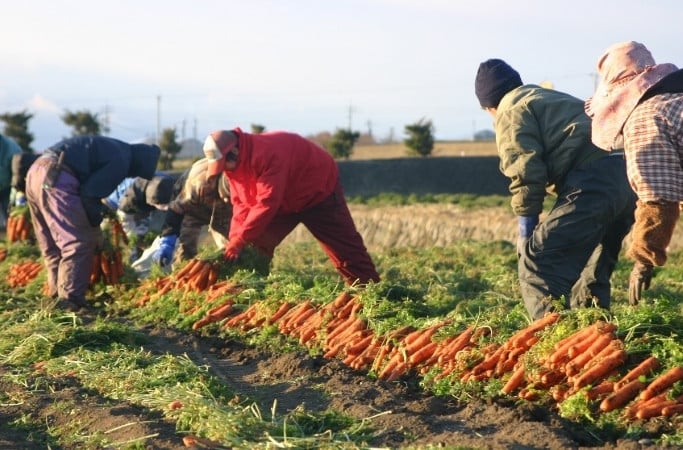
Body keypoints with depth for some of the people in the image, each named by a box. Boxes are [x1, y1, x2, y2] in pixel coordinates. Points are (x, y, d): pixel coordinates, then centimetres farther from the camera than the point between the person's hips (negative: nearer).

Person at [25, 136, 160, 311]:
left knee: (52, 243, 18)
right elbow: (90, 194, -9)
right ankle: (70, 299, -8)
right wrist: (95, 222, 5)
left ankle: (57, 293, 24)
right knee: (80, 242, -6)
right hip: (54, 177, -10)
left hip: (36, 172, 10)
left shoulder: (112, 149, 25)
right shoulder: (120, 161, -4)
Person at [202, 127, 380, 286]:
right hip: (285, 200, 8)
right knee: (257, 244, -3)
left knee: (344, 247, -5)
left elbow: (266, 203, -41)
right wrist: (233, 239, -23)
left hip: (318, 189, -8)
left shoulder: (267, 153, -38)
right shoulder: (233, 163, -11)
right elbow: (242, 204, -9)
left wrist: (240, 239, -39)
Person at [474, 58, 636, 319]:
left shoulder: (510, 111, 7)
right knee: (592, 266, 23)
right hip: (629, 178, 9)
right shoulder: (552, 98, 35)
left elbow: (526, 172, -5)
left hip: (593, 180, -9)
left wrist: (526, 230, 1)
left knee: (537, 259, -9)